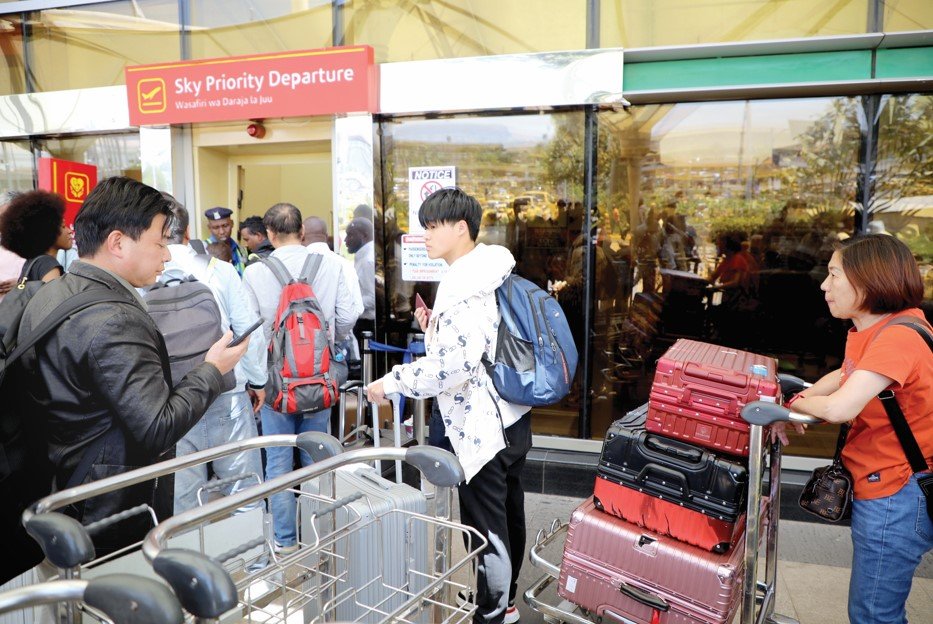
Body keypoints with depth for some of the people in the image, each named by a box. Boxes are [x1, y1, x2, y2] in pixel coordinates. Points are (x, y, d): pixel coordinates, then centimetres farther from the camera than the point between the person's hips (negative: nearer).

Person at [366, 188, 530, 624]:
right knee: (508, 514, 21)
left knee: (484, 525, 6)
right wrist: (434, 327, 6)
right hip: (511, 418, 10)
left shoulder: (464, 284, -20)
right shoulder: (490, 272, 10)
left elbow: (452, 366, -28)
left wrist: (389, 383, -18)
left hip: (481, 426, -10)